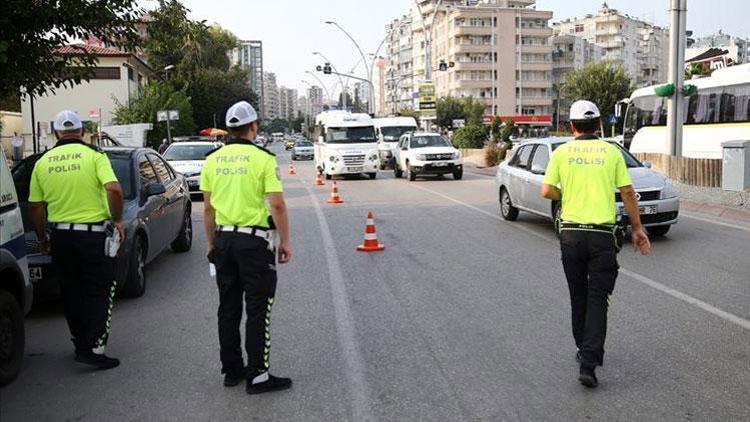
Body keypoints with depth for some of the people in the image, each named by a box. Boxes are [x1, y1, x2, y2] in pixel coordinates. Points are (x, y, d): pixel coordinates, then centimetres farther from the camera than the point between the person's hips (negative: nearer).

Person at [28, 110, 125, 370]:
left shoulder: (43, 162, 6)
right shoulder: (94, 155, -6)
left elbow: (35, 205, 9)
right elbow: (113, 189, -20)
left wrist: (42, 239, 19)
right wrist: (117, 220, -6)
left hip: (61, 237, 4)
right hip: (93, 234, -4)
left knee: (72, 293, 17)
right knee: (100, 292, 4)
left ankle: (81, 343, 26)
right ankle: (93, 348, -6)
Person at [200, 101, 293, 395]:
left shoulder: (212, 160, 6)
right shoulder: (263, 159, -10)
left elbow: (208, 208, 9)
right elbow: (277, 206, -14)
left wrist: (211, 243, 18)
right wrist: (285, 242, -5)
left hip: (223, 239, 6)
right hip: (254, 241, -5)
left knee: (228, 307, 14)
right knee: (258, 309, 1)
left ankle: (231, 370, 23)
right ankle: (257, 376, 3)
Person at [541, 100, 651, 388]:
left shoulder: (561, 152, 0)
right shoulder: (611, 152, 0)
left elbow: (547, 191, -5)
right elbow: (628, 193, 1)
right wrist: (637, 229, 11)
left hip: (571, 233, 1)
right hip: (603, 235, -1)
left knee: (578, 296, 17)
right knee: (597, 299, 1)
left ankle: (584, 351, 30)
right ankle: (589, 364, -8)